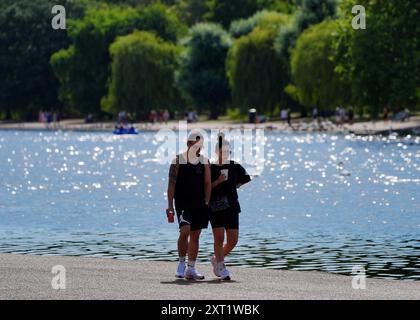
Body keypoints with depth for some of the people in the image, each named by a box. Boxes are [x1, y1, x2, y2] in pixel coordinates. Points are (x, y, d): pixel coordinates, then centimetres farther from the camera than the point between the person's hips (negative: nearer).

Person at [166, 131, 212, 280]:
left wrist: (206, 203, -1)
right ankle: (181, 263, -3)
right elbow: (172, 183, -4)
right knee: (185, 230, -20)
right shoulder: (178, 160, -2)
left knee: (195, 235, 6)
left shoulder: (205, 161, 9)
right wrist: (170, 205, -10)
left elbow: (208, 183, 9)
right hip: (182, 202, -4)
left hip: (199, 203, 4)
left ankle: (191, 268, 13)